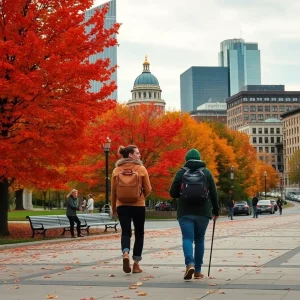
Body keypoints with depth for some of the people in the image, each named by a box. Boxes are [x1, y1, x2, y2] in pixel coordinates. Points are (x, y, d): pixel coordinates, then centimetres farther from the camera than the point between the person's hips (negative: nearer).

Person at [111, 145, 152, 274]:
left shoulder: (116, 170, 1)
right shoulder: (141, 169, -5)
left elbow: (113, 191, 5)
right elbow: (148, 189, -1)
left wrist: (113, 207, 15)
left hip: (121, 205, 2)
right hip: (138, 205, -2)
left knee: (125, 232, 7)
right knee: (139, 233, 11)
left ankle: (125, 254, -22)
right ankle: (136, 264, 11)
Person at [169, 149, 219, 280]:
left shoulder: (181, 172, 1)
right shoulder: (206, 172, 5)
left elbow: (173, 193, 0)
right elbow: (214, 193, 4)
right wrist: (215, 211, 15)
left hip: (185, 212, -1)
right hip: (203, 212, 1)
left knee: (187, 238, -4)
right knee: (199, 240, 11)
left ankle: (190, 264, -28)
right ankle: (198, 271, 14)